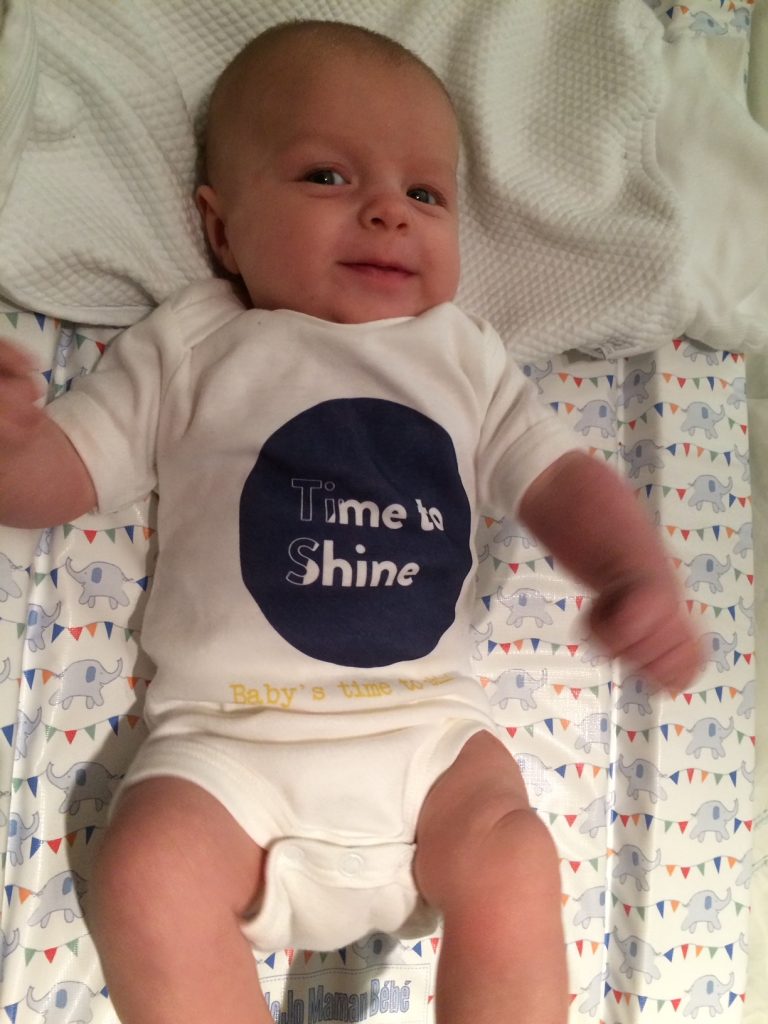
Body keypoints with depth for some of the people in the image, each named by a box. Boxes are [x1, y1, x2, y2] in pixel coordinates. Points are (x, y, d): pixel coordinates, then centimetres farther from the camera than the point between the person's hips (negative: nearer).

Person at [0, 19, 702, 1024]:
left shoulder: (467, 358, 10)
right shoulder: (189, 346, 5)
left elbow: (566, 481, 7)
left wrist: (642, 579, -13)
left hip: (429, 730, 2)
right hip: (232, 738, -1)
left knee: (514, 872, -18)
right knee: (147, 882, -22)